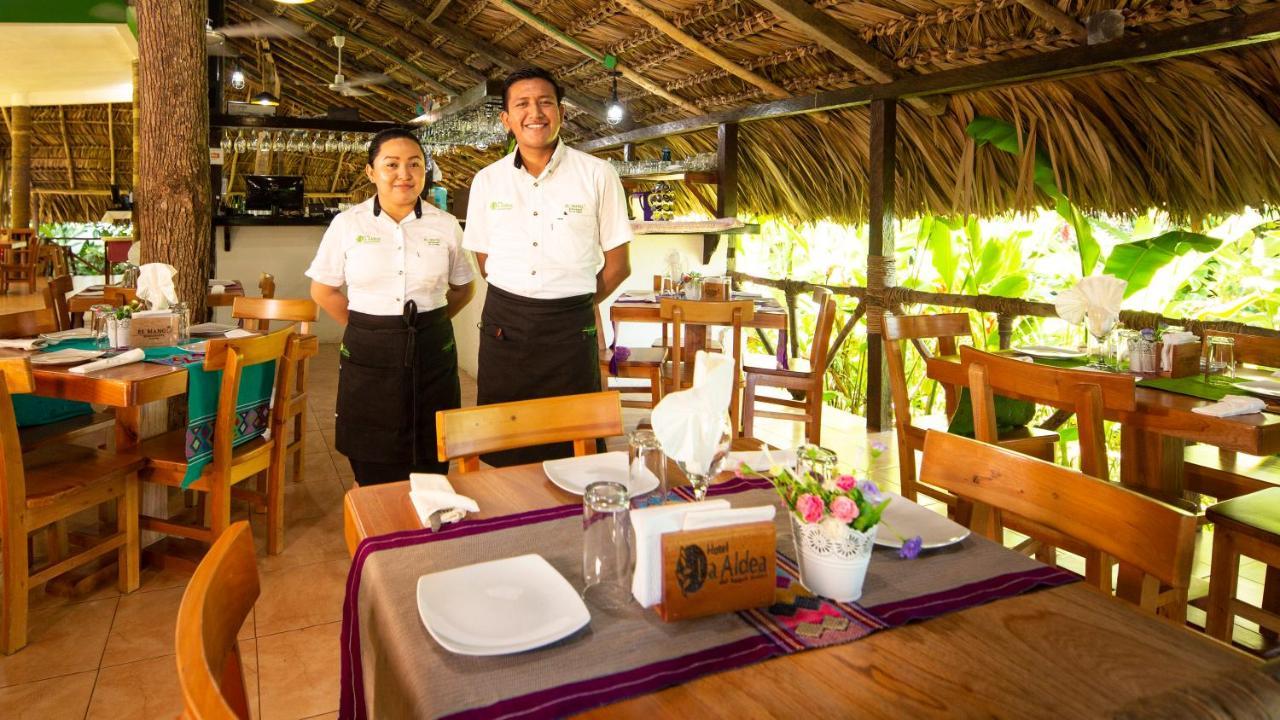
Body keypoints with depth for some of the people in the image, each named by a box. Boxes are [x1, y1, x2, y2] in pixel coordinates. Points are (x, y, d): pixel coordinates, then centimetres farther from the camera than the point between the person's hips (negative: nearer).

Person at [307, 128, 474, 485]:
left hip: (431, 355, 1)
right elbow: (323, 290, 9)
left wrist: (428, 322, 5)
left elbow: (463, 288, 15)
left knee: (430, 473, 6)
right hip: (368, 359, 0)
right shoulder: (347, 224, 2)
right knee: (374, 478, 5)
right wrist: (365, 327, 3)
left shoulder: (446, 225, 4)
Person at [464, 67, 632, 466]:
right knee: (504, 455, 8)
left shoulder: (598, 175, -3)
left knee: (572, 448, 4)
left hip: (570, 328, -2)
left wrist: (568, 306, 6)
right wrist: (516, 305, 8)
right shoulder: (487, 181, 5)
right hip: (503, 325, 2)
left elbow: (617, 265, 2)